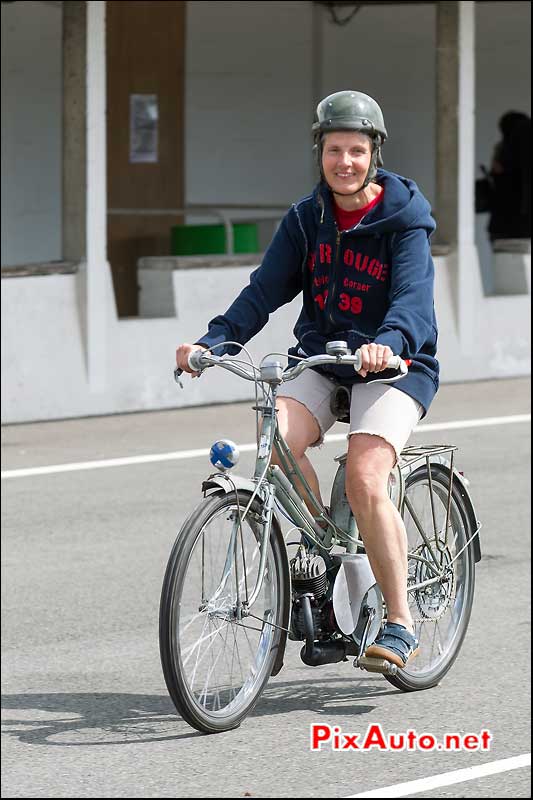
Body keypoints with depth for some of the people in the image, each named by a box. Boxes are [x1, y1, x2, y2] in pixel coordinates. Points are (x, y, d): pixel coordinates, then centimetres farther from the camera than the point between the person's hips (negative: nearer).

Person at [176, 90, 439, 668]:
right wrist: (213, 342, -22)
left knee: (365, 478, -26)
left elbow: (412, 297, -24)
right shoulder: (305, 219, 4)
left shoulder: (404, 220, -9)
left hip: (392, 364, -4)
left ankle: (400, 625, -16)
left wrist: (387, 343, -46)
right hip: (318, 360, 4)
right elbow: (265, 290, -5)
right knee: (278, 439, -27)